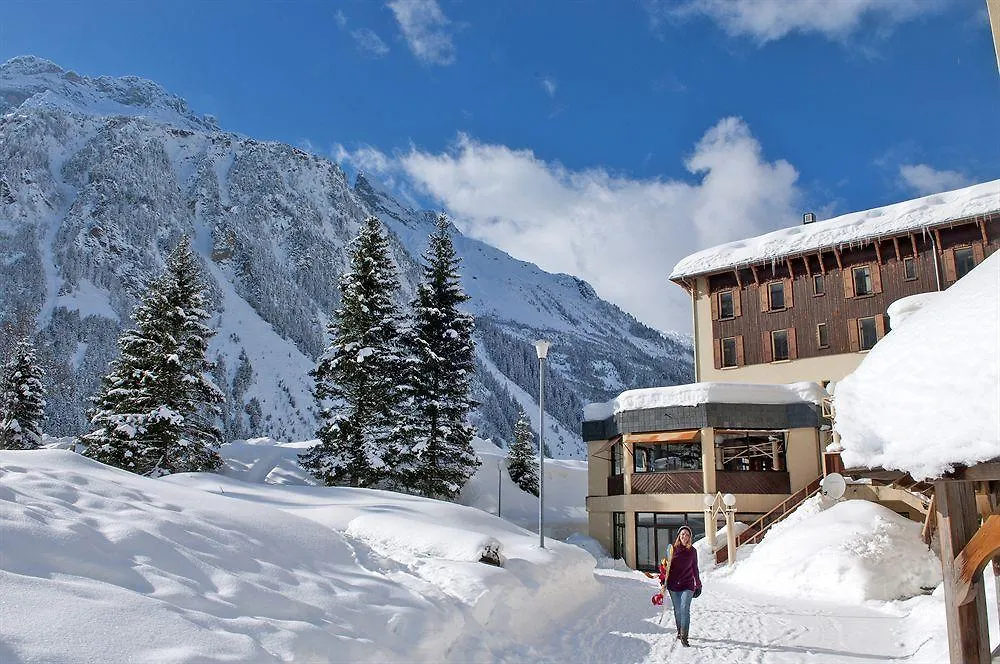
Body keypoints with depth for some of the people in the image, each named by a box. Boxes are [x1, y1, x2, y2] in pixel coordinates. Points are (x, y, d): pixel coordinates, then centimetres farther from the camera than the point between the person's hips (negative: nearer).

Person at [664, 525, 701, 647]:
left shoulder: (693, 551, 4)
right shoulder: (673, 549, 0)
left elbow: (695, 568, 14)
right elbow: (668, 566, 7)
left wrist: (698, 585, 15)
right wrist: (664, 581, 1)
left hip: (687, 585, -1)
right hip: (673, 585, 1)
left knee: (685, 609, -13)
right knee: (677, 610, 10)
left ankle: (684, 637, -14)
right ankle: (679, 631, 30)